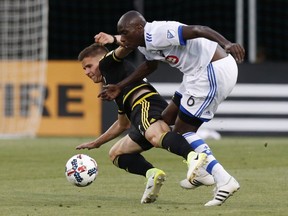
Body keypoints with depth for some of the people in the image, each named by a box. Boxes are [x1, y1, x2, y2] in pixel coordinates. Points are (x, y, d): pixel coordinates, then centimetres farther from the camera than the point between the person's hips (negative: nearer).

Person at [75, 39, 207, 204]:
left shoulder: (108, 63, 18)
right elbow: (123, 124, 49)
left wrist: (112, 39, -22)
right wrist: (96, 143, 55)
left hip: (146, 103, -9)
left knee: (155, 136, -39)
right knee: (116, 154, 19)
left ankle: (193, 156, -67)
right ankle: (153, 174, -11)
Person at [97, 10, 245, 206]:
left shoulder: (157, 34, -22)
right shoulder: (145, 44, 10)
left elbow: (197, 30, -32)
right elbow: (150, 65, 33)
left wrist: (226, 44, -47)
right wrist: (120, 87, 33)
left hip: (215, 71, -11)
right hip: (203, 72, 11)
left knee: (183, 130, -8)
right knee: (168, 118, 18)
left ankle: (224, 181, -11)